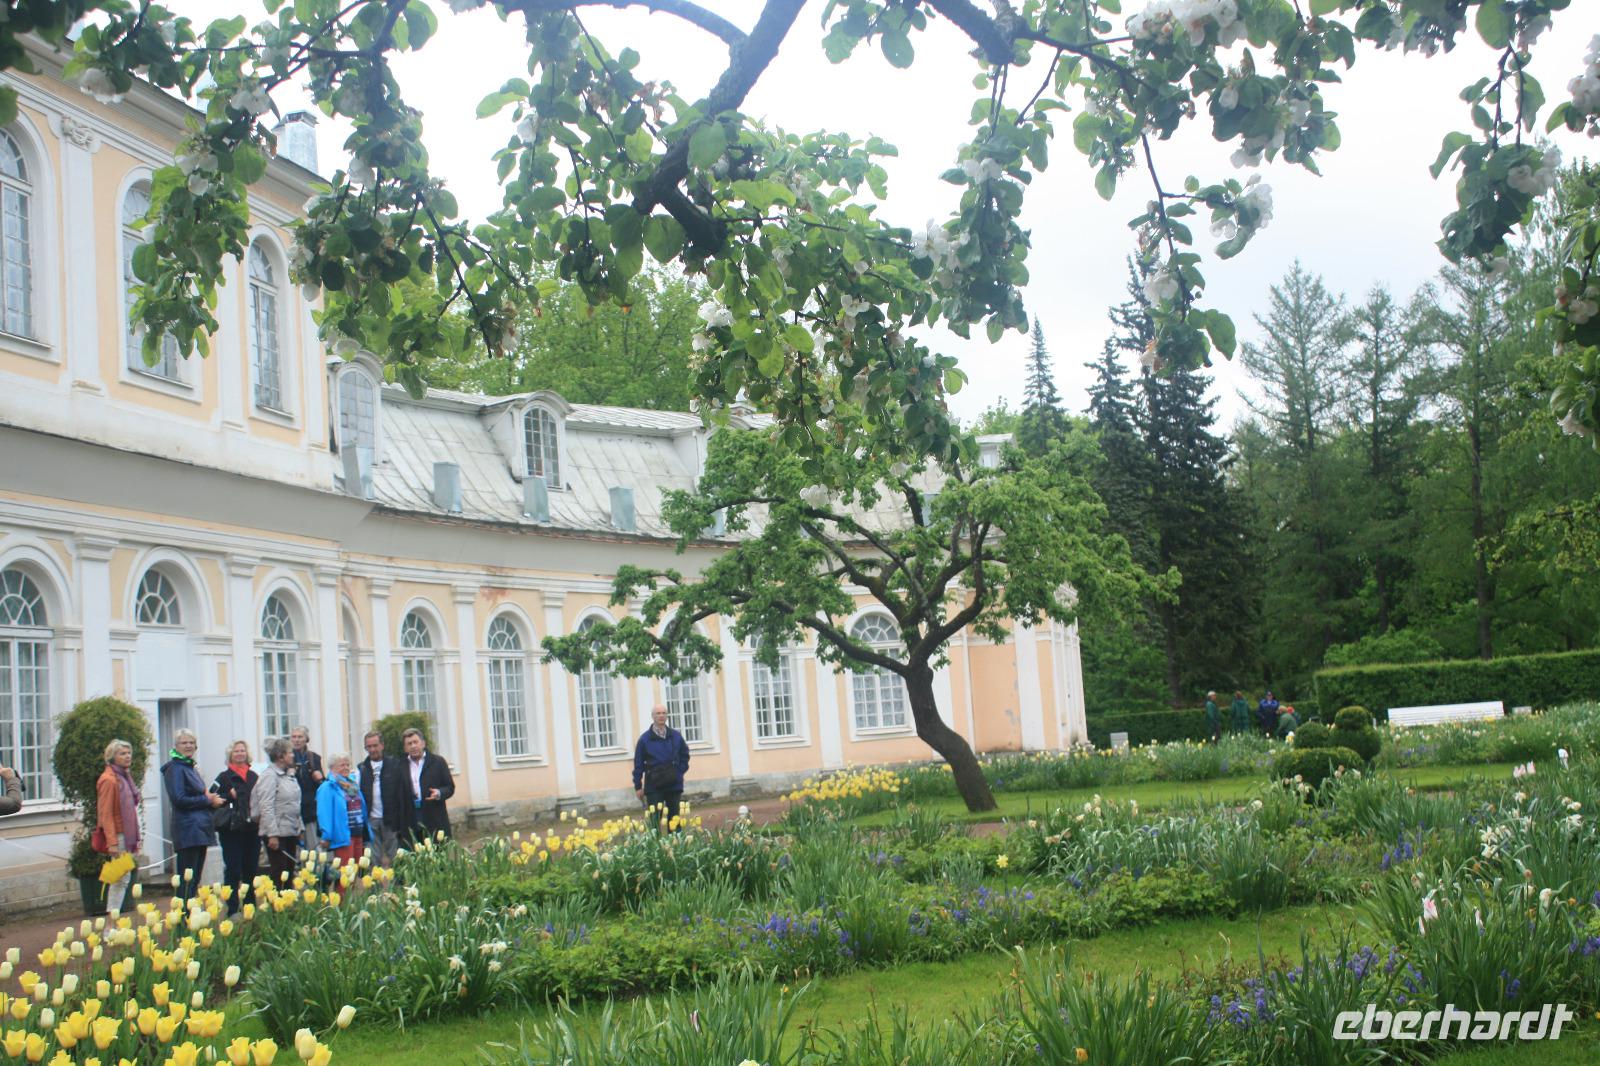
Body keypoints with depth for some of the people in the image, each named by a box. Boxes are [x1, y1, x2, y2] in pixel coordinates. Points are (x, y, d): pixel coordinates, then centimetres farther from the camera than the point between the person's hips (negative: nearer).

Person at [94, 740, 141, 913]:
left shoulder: (124, 777, 15)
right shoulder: (109, 780, -13)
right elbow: (105, 814, -17)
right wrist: (112, 842, -22)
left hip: (127, 834, 9)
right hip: (117, 835, -9)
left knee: (122, 878, 8)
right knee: (122, 878, -9)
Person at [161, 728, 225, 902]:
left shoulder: (191, 768, 20)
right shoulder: (175, 768, -7)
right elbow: (179, 799, -17)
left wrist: (213, 799, 5)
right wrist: (207, 800, -9)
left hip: (200, 828, 9)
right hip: (187, 830, -9)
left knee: (195, 879, 10)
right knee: (187, 879, -10)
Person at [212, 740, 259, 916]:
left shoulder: (254, 776, 14)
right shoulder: (224, 777, 1)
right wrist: (230, 796, -16)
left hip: (252, 830, 4)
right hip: (232, 831, -4)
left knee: (252, 870, 8)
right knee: (233, 871, -4)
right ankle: (232, 910, 1)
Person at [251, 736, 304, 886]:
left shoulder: (290, 775, 15)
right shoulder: (270, 776, -12)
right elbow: (266, 807, -18)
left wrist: (300, 828, 15)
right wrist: (272, 834, -21)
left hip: (291, 832, 8)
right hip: (277, 833, -8)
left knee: (289, 873, 10)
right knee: (278, 874, -8)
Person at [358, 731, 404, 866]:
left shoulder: (394, 765, 2)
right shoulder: (361, 768, 8)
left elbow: (402, 792, -1)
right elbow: (358, 794, 4)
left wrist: (400, 818, -8)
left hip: (391, 819, -1)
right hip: (371, 820, 2)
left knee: (393, 857, 5)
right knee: (374, 859, 4)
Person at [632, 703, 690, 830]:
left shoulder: (675, 736, 5)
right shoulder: (645, 739, -3)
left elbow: (685, 754, 18)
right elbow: (638, 764, 0)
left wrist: (680, 771, 3)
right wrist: (638, 786, -1)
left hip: (674, 785, 3)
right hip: (654, 786, -3)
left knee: (674, 820, 8)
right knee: (654, 821, -6)